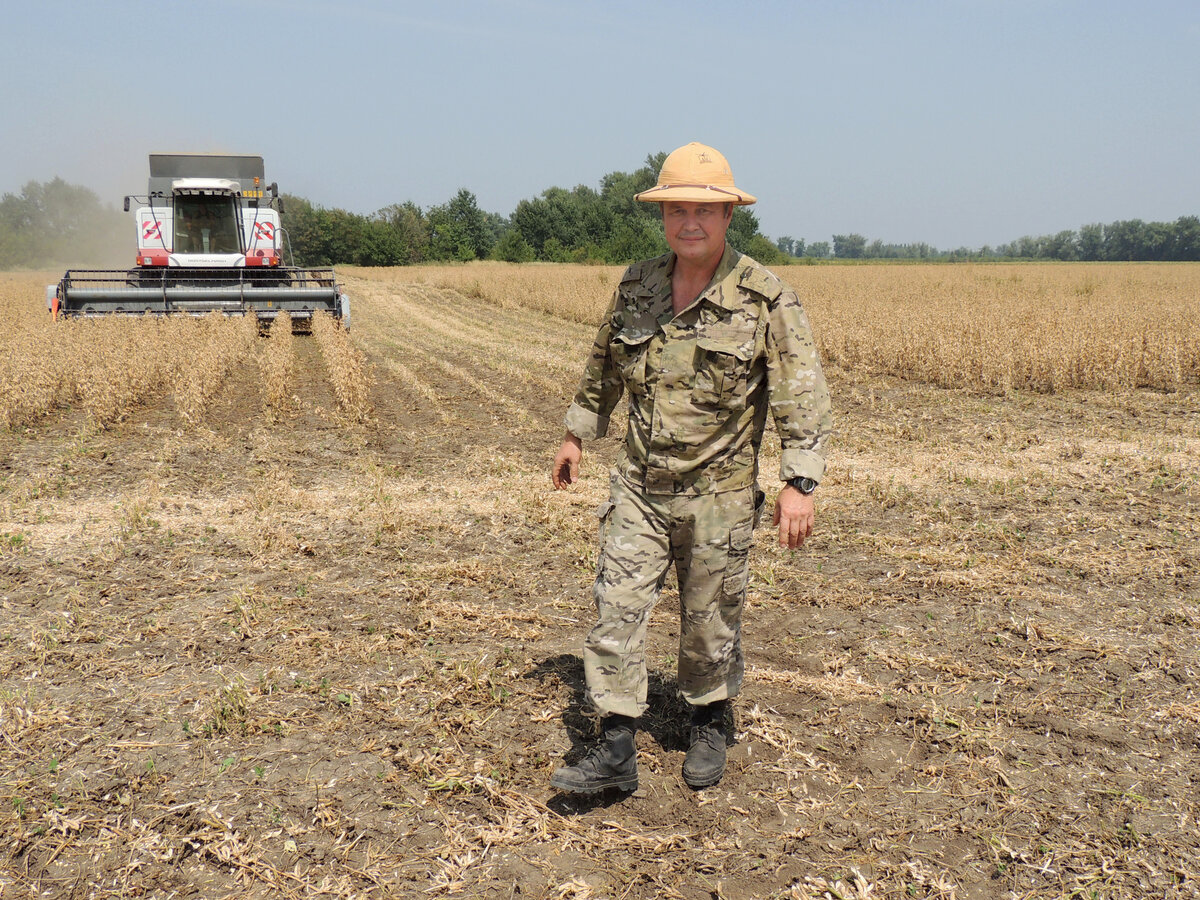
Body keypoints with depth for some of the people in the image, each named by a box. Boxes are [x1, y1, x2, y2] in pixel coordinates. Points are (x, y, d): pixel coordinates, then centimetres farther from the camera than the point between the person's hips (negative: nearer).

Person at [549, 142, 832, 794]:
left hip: (718, 493, -3)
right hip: (638, 486, 3)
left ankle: (710, 724, 36)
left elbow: (802, 396, -11)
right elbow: (603, 367, 18)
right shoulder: (637, 286, 2)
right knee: (616, 609, -2)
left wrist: (799, 483, -18)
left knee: (710, 620, 11)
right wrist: (577, 433, 23)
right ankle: (615, 749, 9)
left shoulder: (765, 298, -11)